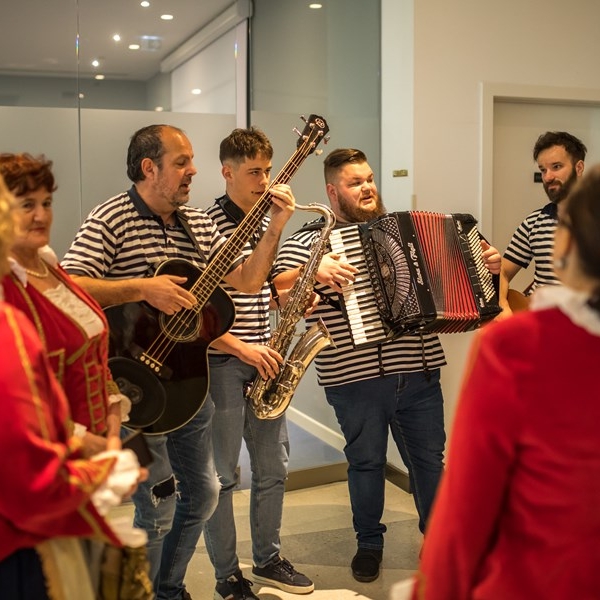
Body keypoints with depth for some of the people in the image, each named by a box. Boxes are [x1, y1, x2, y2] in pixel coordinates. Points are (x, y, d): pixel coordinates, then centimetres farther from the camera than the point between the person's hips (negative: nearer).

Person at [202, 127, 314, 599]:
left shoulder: (266, 223, 11)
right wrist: (240, 347, -20)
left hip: (262, 361, 8)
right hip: (221, 364, -7)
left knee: (274, 468, 15)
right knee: (222, 476, 4)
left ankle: (268, 560, 33)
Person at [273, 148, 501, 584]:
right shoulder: (311, 239, -2)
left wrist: (484, 264, 3)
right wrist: (312, 271, -27)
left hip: (419, 373, 4)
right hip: (355, 380, -3)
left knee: (430, 458, 16)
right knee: (366, 462, 11)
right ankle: (369, 541, 33)